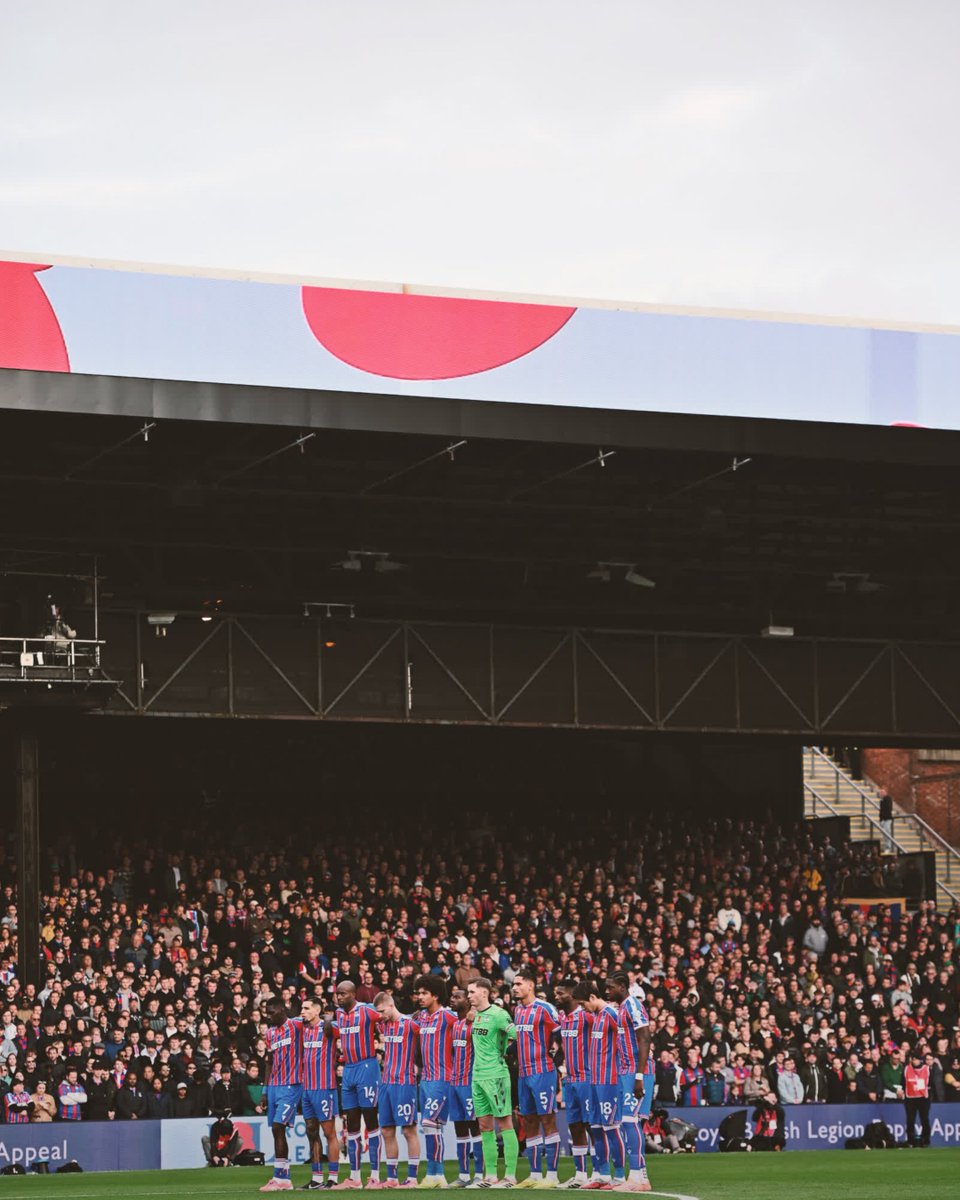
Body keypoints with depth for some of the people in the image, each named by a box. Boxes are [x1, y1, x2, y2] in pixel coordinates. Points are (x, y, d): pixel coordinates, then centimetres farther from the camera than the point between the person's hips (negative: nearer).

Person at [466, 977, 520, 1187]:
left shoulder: (497, 1014, -12)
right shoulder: (476, 1014, 12)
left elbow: (516, 1035, -17)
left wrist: (502, 1050, -8)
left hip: (495, 1075, -8)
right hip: (477, 1075, 8)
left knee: (504, 1123, -4)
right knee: (485, 1126, 9)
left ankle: (510, 1176, -3)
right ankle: (490, 1176, 14)